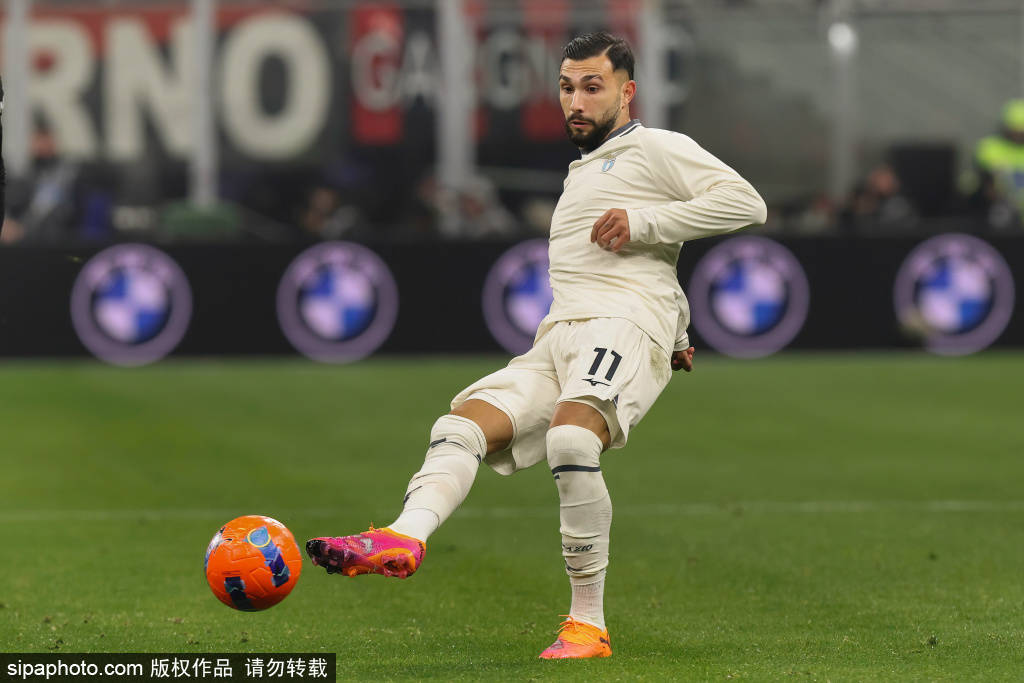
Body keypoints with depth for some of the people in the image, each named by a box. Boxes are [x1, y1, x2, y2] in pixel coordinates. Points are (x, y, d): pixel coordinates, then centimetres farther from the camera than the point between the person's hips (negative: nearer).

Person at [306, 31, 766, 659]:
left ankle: (589, 624, -29)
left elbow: (746, 203, -4)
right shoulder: (583, 172, 35)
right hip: (557, 338, 8)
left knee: (570, 438, -34)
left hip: (624, 326, -8)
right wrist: (677, 334, 43)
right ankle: (404, 539, -42)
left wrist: (642, 222, -7)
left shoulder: (655, 148, 9)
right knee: (462, 424, -17)